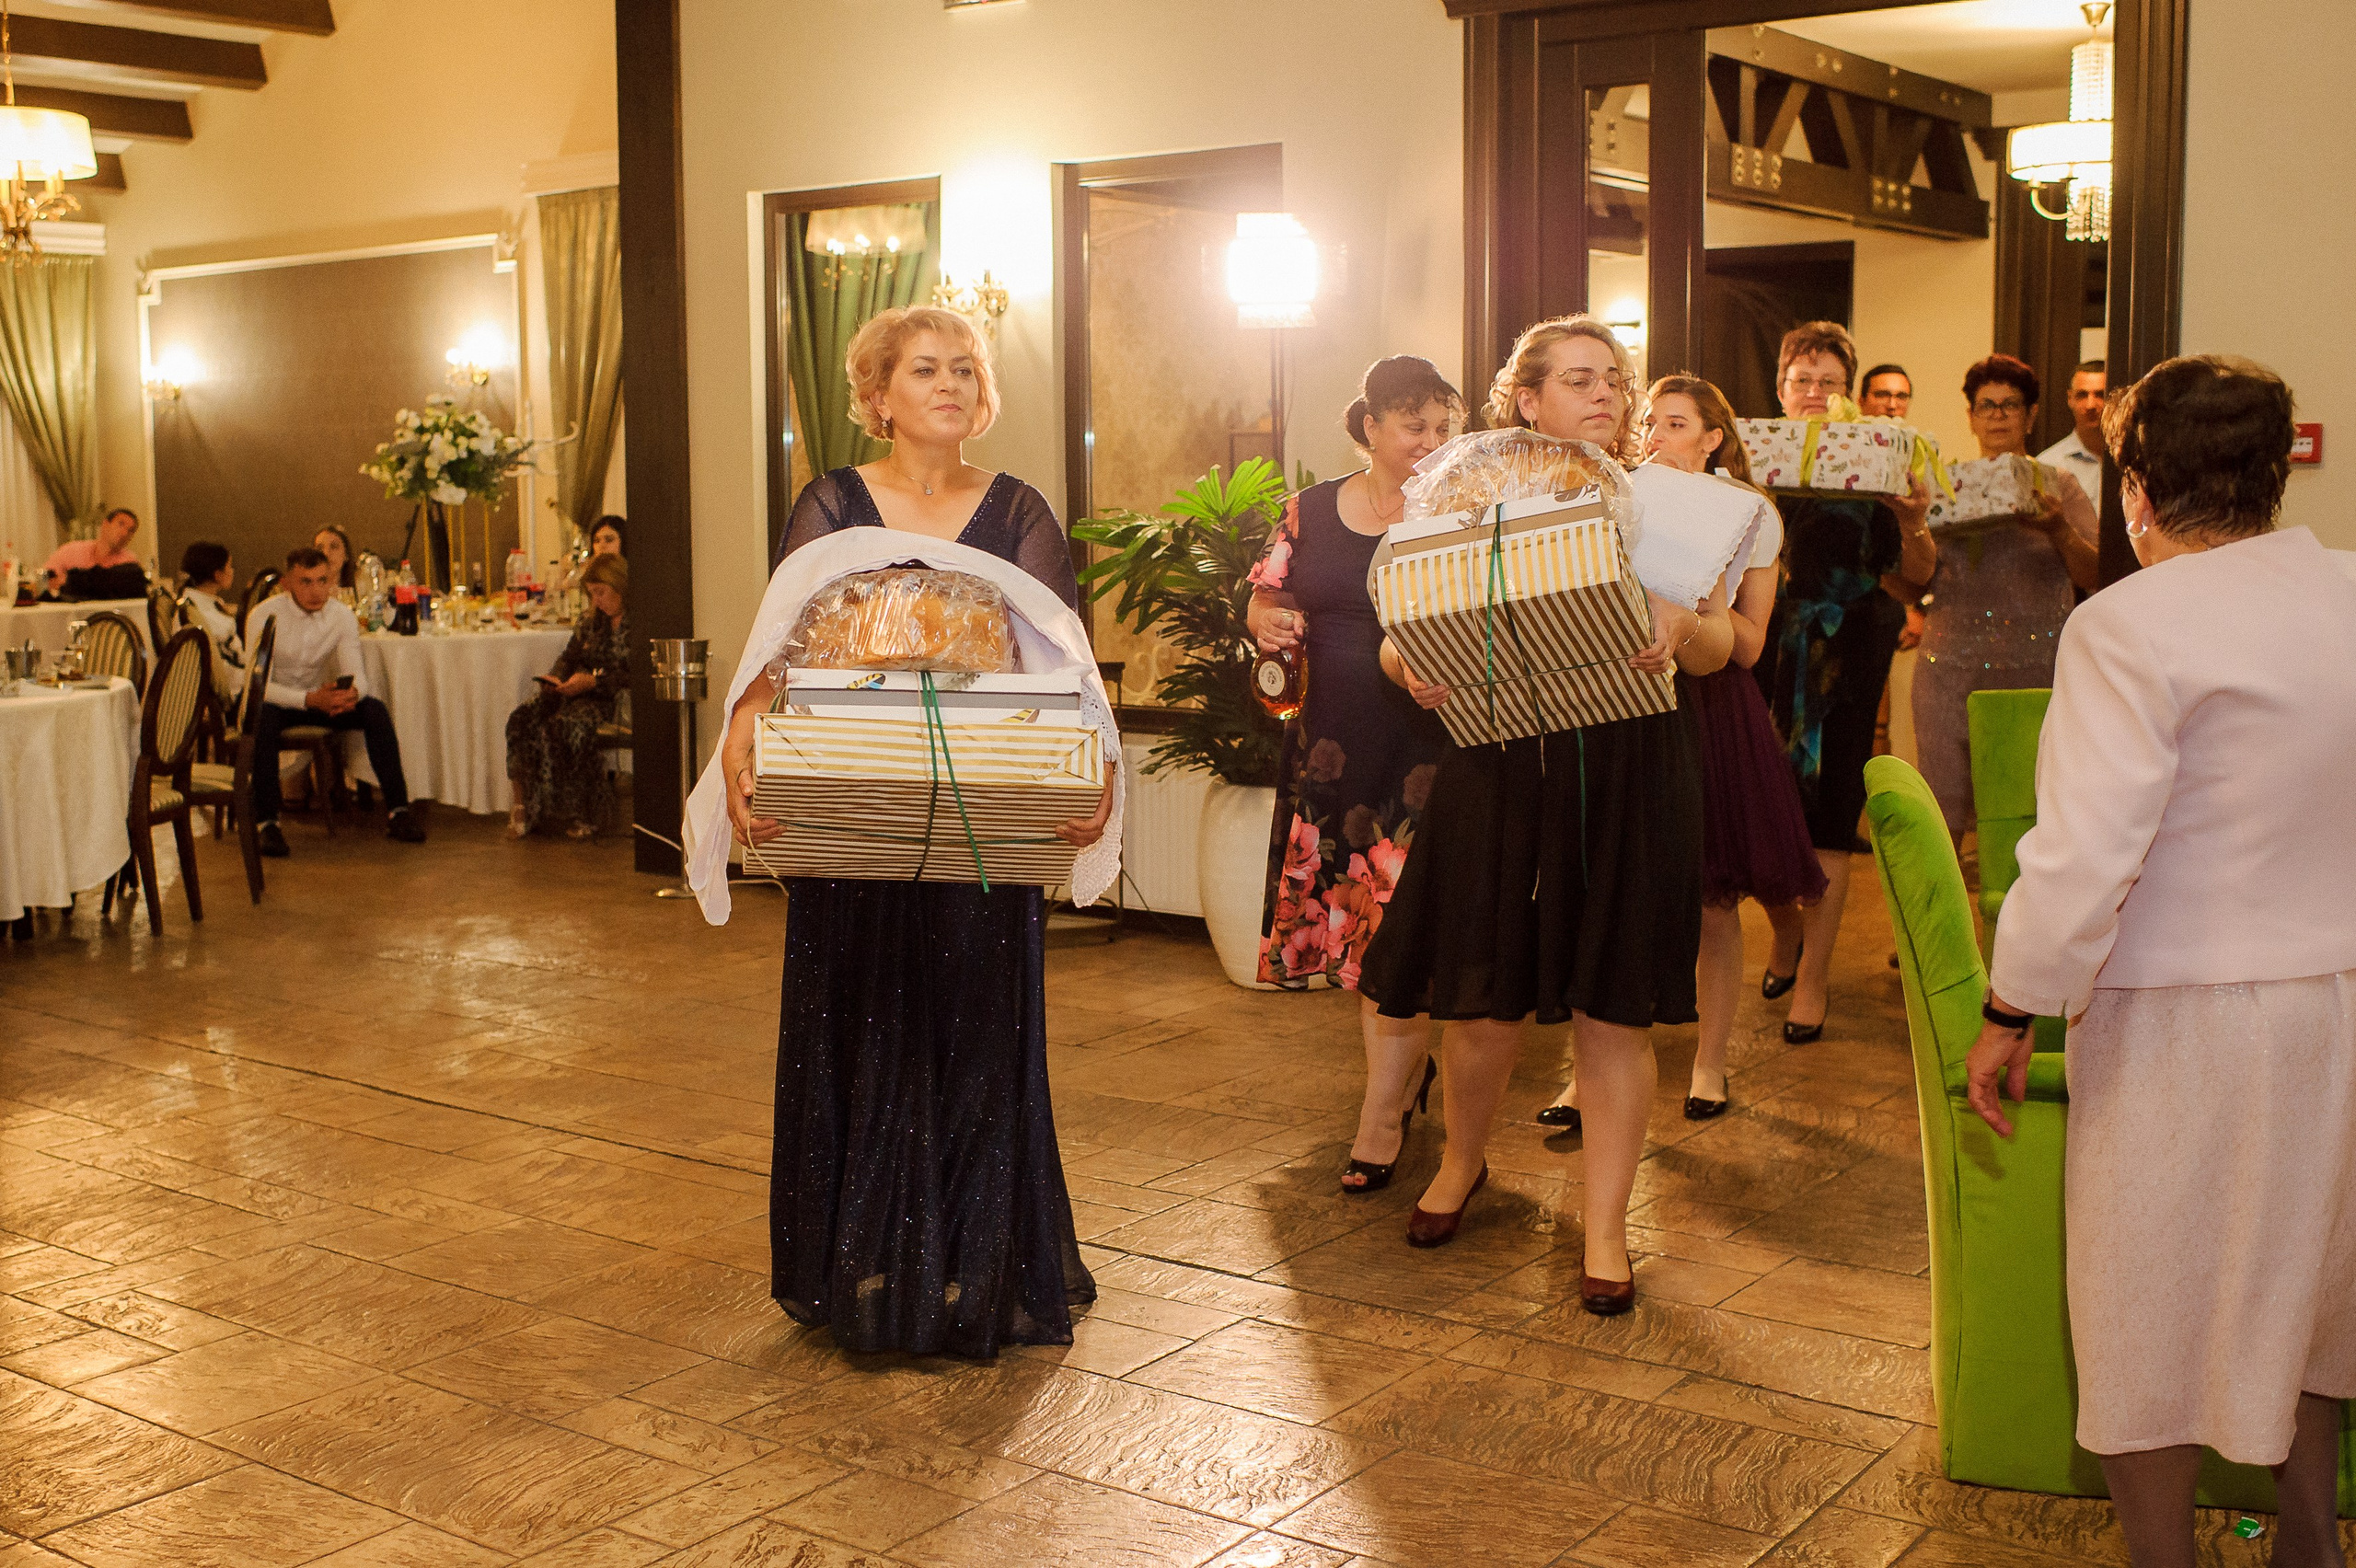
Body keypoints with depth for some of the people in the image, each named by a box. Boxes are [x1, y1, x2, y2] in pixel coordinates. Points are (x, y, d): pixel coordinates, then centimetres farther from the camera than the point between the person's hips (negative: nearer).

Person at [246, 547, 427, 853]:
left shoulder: (343, 616, -7)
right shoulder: (264, 616, -18)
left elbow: (355, 673, -9)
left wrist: (352, 692, -37)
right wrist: (310, 699, -40)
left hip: (321, 698, 3)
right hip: (277, 700, -3)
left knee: (375, 710, -21)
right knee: (263, 719, -38)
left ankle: (397, 811, -17)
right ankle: (266, 821, -31)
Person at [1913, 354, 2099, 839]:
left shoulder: (2058, 486, 11)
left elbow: (2095, 577, 1)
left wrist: (2059, 530, -17)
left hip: (2037, 668, -1)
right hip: (1953, 666, 1)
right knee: (1941, 818, -4)